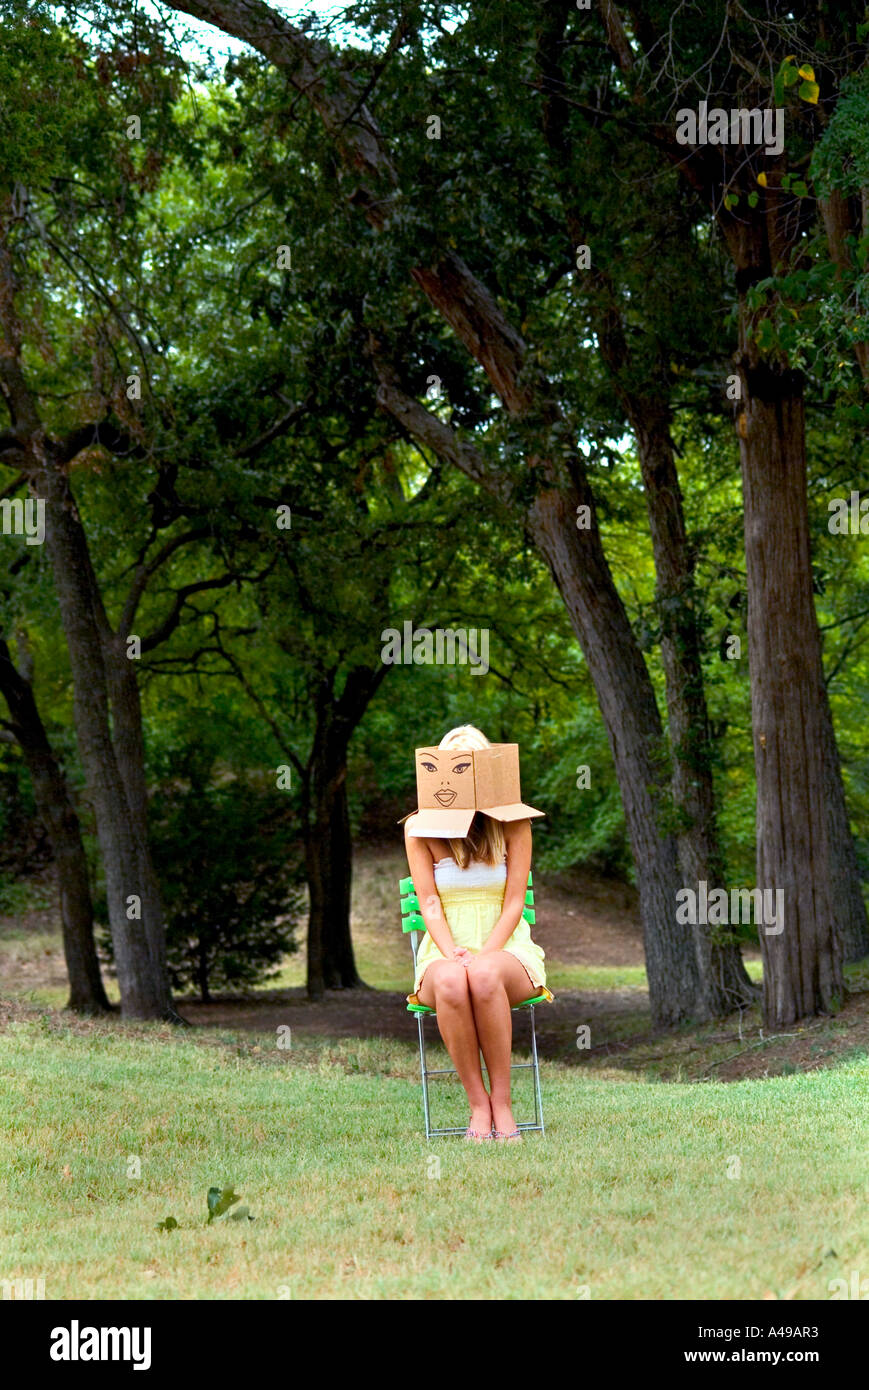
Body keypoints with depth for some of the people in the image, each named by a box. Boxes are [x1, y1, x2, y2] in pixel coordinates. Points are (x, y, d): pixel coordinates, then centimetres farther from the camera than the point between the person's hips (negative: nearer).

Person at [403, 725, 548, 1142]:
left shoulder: (512, 822, 2)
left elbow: (514, 902, -2)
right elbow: (429, 903, -1)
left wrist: (482, 956, -17)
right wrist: (453, 955, -19)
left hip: (504, 948, 0)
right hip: (446, 952, 0)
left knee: (484, 976, -39)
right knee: (451, 983, -38)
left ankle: (502, 1100, -28)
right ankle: (477, 1104, -28)